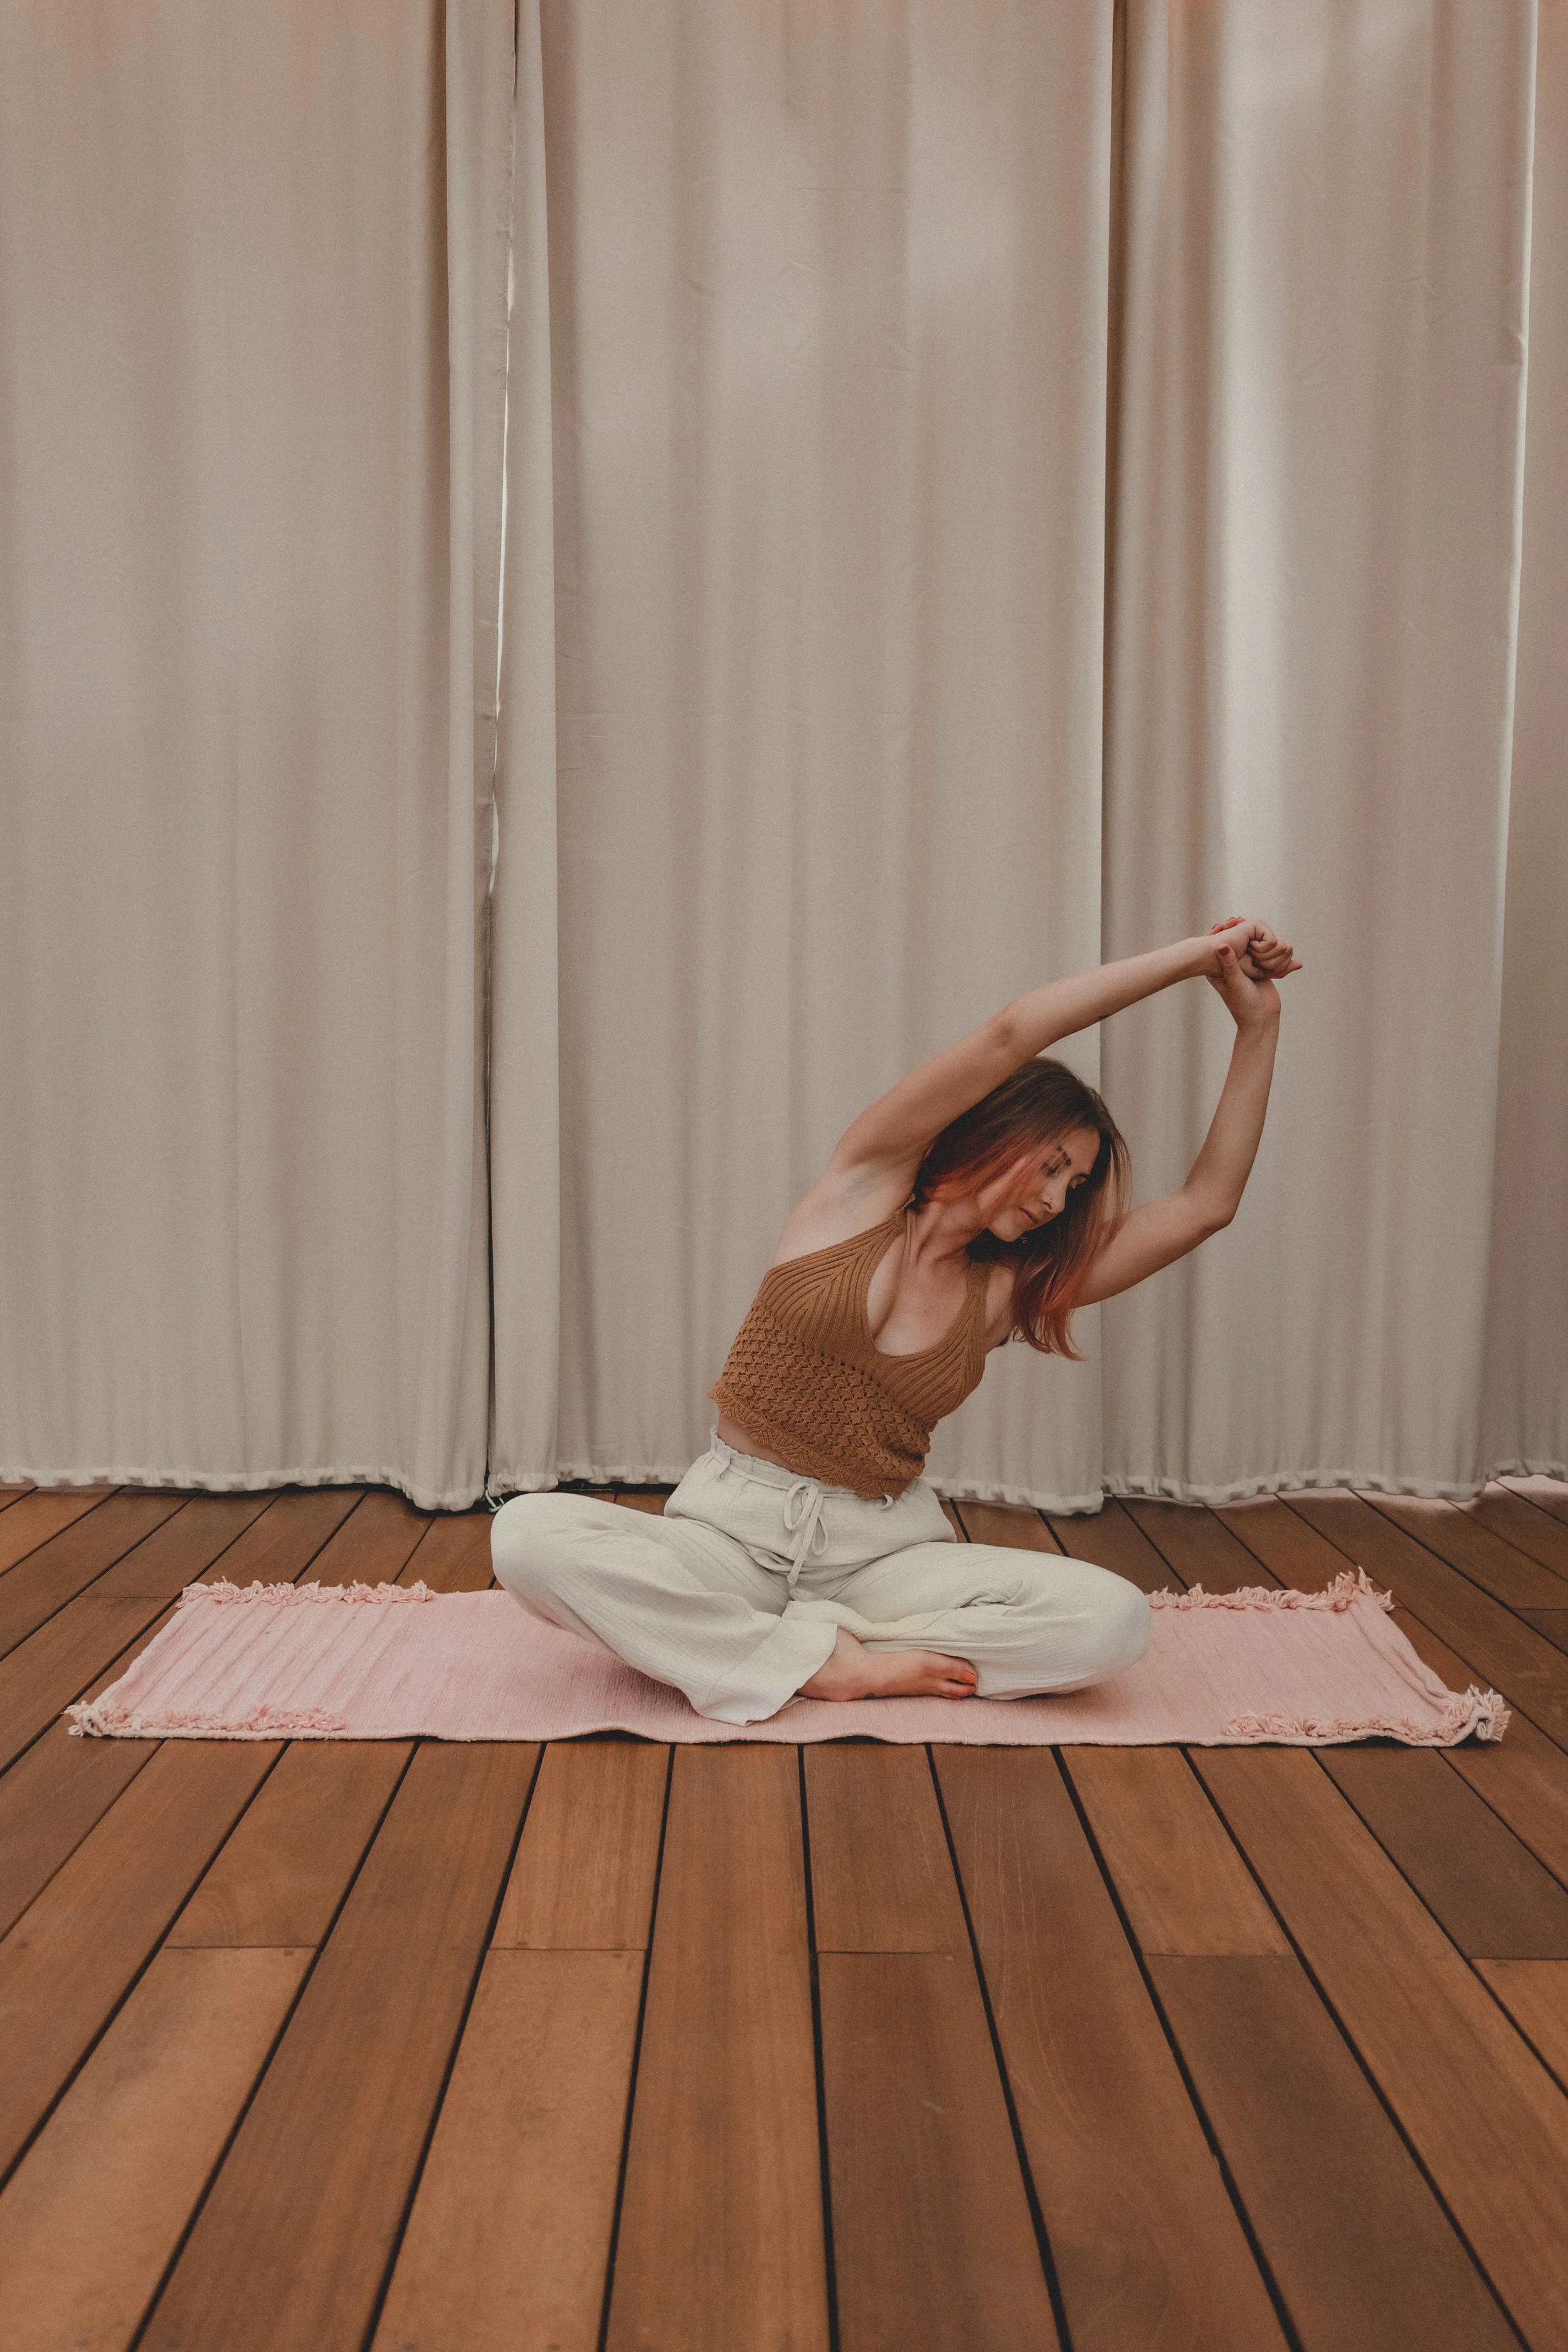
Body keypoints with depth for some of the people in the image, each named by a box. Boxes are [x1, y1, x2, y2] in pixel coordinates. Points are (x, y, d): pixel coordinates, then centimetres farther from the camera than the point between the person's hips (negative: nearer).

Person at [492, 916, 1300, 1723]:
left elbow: (1204, 1205, 3)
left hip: (880, 1551, 3)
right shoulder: (863, 1187, 0)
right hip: (733, 1531, -2)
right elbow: (1010, 1034, -11)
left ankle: (773, 1647, -14)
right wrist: (1194, 954, -5)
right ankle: (830, 1666, -21)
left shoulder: (1005, 1292, 8)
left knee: (1114, 1619, -23)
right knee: (528, 1533, -30)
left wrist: (1258, 1026, 4)